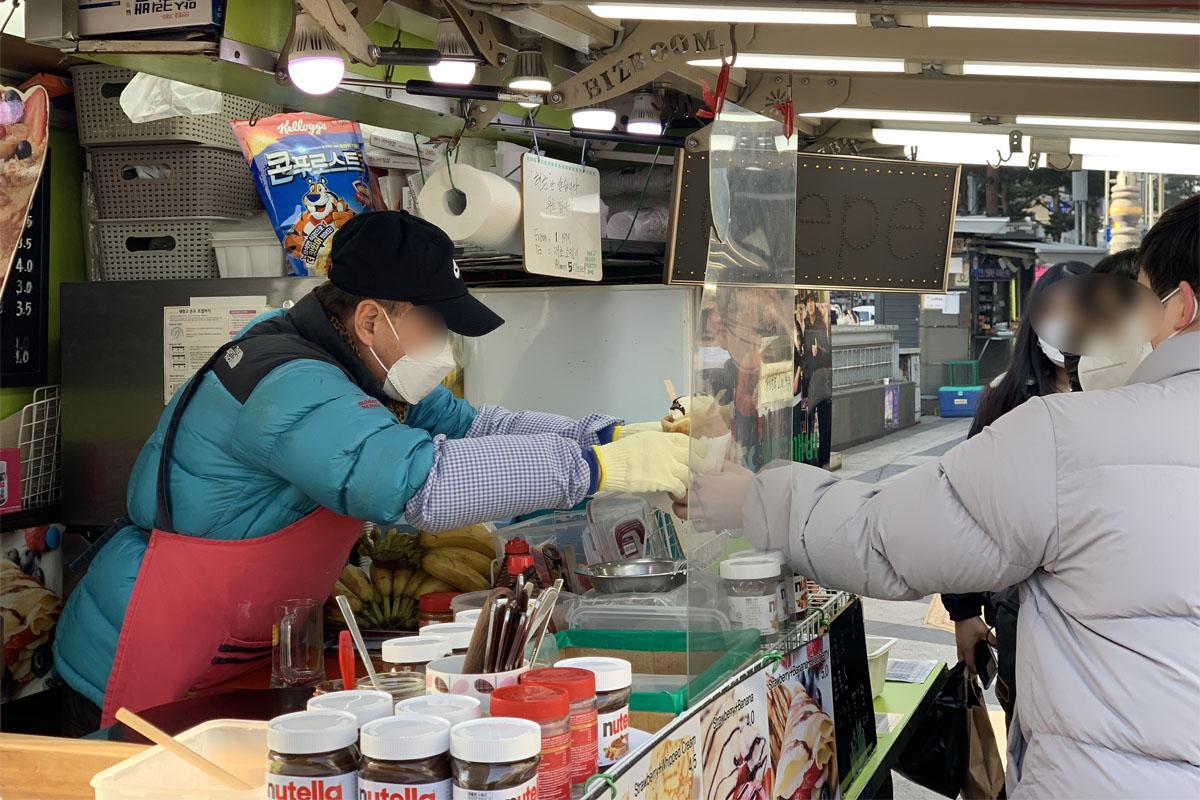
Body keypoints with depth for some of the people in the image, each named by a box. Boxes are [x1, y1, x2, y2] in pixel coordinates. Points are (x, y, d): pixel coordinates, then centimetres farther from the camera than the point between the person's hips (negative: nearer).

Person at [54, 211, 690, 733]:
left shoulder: (355, 363, 5)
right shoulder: (287, 384, -27)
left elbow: (467, 425, 6)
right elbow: (418, 478, -39)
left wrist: (609, 436, -7)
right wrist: (601, 467, -36)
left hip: (239, 666, 9)